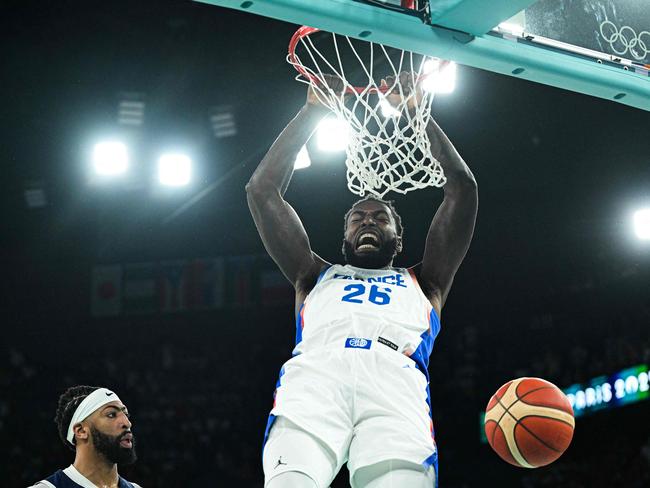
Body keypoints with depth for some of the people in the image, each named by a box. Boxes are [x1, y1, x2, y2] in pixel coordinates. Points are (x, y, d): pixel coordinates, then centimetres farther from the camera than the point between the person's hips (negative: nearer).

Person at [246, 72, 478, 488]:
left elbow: (463, 187, 33)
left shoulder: (423, 283, 38)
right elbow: (262, 190, 36)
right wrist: (313, 110, 37)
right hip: (314, 379, 0)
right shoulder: (316, 277, 39)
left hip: (396, 386, 0)